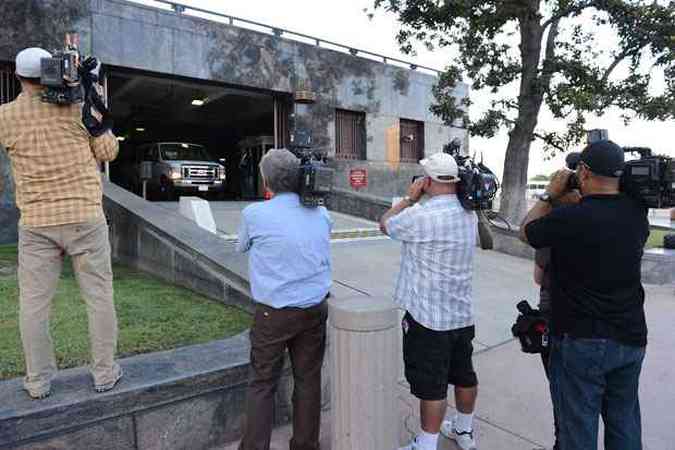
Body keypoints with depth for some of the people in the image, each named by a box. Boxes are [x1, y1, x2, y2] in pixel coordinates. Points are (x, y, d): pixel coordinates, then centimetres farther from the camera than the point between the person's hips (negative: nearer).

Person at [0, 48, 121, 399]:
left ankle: (38, 381, 19)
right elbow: (108, 152, 2)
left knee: (34, 302, 11)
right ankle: (105, 373, 14)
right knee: (99, 296, 7)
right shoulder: (78, 106, -3)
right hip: (85, 216, -1)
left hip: (36, 223, 2)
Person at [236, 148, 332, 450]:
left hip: (273, 314, -3)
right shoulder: (322, 214, -1)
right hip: (315, 311, 3)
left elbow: (241, 248, 8)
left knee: (262, 384, 12)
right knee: (308, 381, 15)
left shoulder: (254, 214, -11)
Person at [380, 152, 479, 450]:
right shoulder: (470, 215, 3)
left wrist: (410, 198, 5)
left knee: (431, 386, 3)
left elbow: (385, 224, -4)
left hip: (429, 316, -8)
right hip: (463, 313, 8)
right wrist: (418, 202, 9)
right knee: (464, 375, 22)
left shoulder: (421, 215, -21)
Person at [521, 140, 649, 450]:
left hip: (581, 342, -6)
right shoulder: (637, 214, -3)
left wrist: (551, 194, 6)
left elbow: (525, 232, -1)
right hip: (631, 339, 6)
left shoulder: (569, 218, -21)